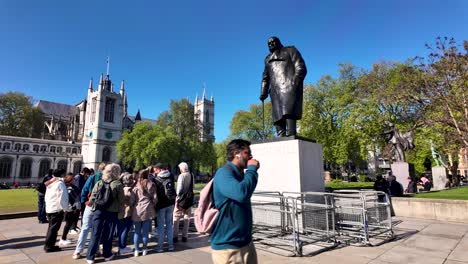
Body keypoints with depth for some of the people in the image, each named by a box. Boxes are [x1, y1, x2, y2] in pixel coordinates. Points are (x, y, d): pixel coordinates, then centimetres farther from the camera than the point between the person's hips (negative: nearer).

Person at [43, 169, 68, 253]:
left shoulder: (51, 183, 12)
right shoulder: (60, 183, -16)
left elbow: (46, 196, 16)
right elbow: (62, 198, -20)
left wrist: (48, 205, 19)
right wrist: (64, 208, -11)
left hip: (49, 208, 9)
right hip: (57, 209, -9)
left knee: (51, 227, 18)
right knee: (54, 228, 0)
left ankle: (48, 245, 24)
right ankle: (49, 246, 5)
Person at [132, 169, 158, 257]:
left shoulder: (136, 186, 0)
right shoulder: (151, 184, -1)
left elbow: (132, 199, -3)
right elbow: (155, 198, 0)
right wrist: (153, 206, 16)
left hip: (137, 210, 1)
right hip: (147, 210, -1)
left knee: (137, 231, 10)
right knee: (145, 231, 8)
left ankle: (136, 250, 15)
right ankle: (144, 249, 17)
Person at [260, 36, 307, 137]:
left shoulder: (290, 50, 16)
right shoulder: (268, 59, 31)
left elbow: (301, 68, 2)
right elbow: (265, 78, 28)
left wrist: (295, 82, -14)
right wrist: (263, 92, 12)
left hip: (289, 86, -5)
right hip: (275, 90, 5)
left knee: (289, 112, -24)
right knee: (278, 116, -9)